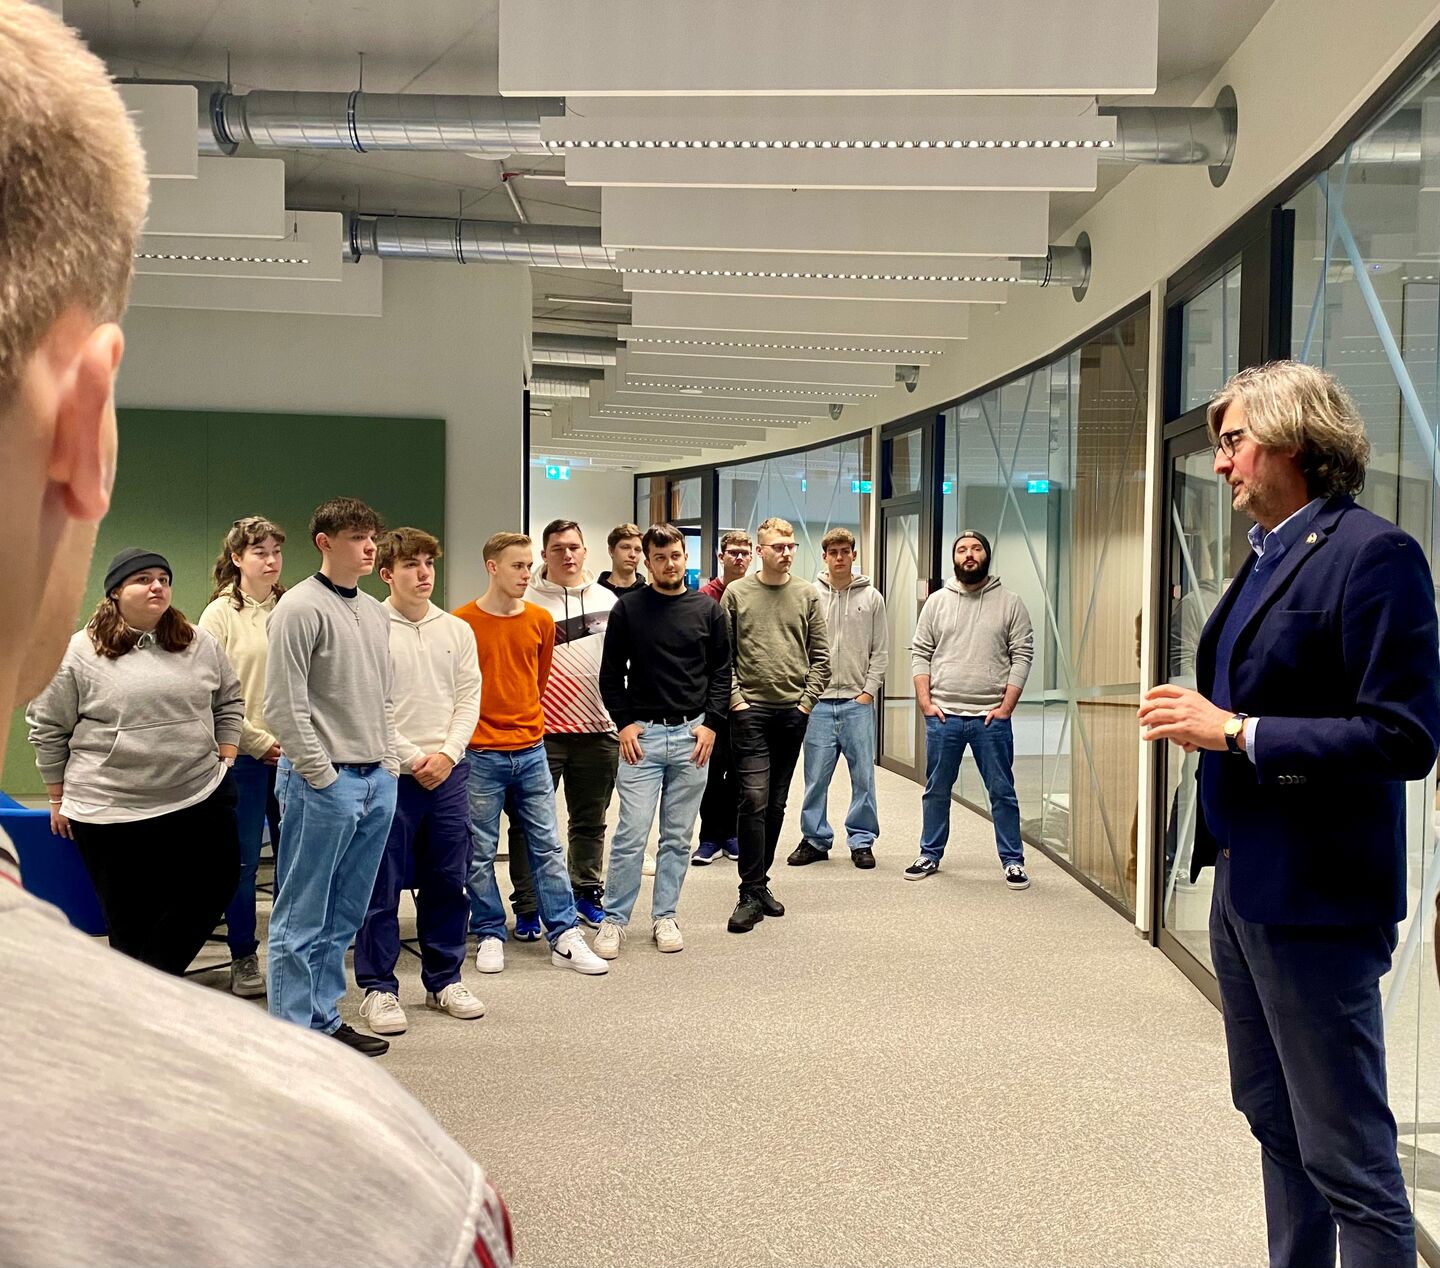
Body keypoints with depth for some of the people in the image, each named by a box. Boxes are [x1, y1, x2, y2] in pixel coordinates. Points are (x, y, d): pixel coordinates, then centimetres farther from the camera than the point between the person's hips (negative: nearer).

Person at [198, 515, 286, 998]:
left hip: (294, 754, 3)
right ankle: (244, 960, 17)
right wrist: (262, 743, -9)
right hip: (243, 756, -2)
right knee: (243, 862, 4)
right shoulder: (221, 614, -1)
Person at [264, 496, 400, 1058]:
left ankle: (325, 1021, 23)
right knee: (302, 919, 0)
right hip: (324, 781, -8)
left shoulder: (375, 613, 15)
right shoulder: (301, 607, -9)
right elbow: (284, 705, -13)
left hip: (377, 781, 8)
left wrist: (390, 764, 13)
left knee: (343, 917, 13)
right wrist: (322, 775, -13)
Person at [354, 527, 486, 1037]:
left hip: (448, 772, 4)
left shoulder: (457, 630, 10)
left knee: (448, 881, 10)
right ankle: (378, 988, 12)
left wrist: (447, 754, -7)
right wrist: (414, 759, -11)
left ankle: (444, 979, 23)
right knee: (382, 885, 1)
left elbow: (469, 697, 7)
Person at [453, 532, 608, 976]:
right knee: (481, 851, 5)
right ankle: (490, 936, 18)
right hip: (481, 753, -3)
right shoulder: (462, 622, -7)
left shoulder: (541, 620, 4)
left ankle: (565, 938, 10)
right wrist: (467, 728, 4)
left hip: (530, 750, 4)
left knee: (547, 845, 6)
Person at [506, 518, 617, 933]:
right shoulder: (527, 602, -2)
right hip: (540, 731, -3)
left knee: (590, 821, 13)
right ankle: (527, 907, 10)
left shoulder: (607, 600, 9)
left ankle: (587, 893, 27)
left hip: (598, 728, 3)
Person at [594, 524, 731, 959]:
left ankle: (664, 917, 19)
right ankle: (614, 919, 7)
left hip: (692, 734, 2)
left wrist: (711, 722, -2)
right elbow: (611, 672, 5)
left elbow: (721, 671, 9)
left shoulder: (707, 609, 7)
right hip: (642, 733, -2)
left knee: (678, 837, 8)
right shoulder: (628, 608, 3)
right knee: (631, 834, -4)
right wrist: (624, 722, -5)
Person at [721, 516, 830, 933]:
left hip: (793, 712, 3)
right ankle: (751, 894, -6)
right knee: (754, 799, -11)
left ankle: (760, 881, 22)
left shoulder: (807, 595, 8)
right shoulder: (736, 593, 2)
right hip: (750, 711, -3)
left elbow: (820, 656, 7)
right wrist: (735, 698, -7)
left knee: (776, 804, 10)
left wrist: (807, 699, -2)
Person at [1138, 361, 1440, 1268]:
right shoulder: (1270, 554, 13)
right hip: (1244, 879, 10)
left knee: (1348, 1158, 1)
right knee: (1276, 1124, 21)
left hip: (1313, 895, -10)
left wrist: (1236, 732, -21)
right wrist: (1202, 719, 5)